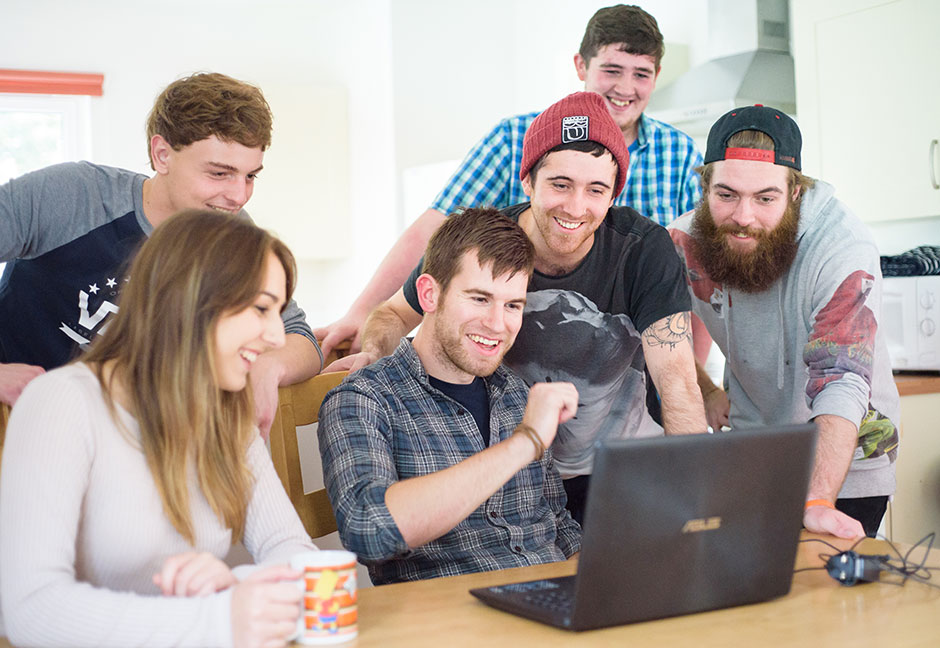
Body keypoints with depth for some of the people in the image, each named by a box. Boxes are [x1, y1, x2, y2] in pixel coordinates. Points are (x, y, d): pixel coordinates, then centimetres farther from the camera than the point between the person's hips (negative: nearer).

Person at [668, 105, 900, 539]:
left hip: (843, 460, -3)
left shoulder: (842, 247, -27)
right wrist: (704, 390, -4)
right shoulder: (685, 242, -14)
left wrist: (818, 503, -48)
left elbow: (840, 382, -38)